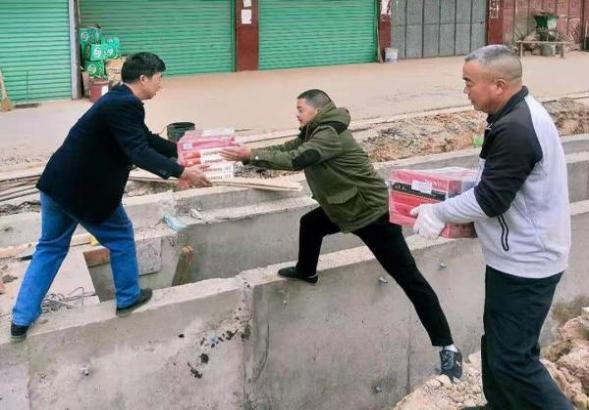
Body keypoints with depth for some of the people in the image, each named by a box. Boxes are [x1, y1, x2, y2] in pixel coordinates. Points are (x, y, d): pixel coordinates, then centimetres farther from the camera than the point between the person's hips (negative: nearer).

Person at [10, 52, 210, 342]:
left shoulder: (120, 100, 12)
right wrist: (181, 173, -29)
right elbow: (139, 153, -29)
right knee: (120, 237, 13)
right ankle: (128, 298, 28)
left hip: (59, 183, 9)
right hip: (83, 190, -9)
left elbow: (146, 138, 22)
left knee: (50, 247, 16)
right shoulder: (124, 105, -20)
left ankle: (22, 320, 17)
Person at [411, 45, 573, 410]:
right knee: (497, 346, 20)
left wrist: (439, 213, -12)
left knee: (513, 359, -2)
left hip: (525, 264, -10)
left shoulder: (516, 130, -26)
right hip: (518, 257, 10)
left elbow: (491, 199, -25)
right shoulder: (519, 115, 7)